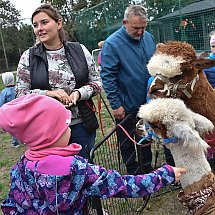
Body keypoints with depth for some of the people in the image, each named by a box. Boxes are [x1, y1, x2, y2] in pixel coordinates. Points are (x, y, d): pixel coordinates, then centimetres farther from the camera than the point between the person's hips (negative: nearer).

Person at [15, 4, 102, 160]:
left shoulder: (80, 50, 1)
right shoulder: (28, 57, 0)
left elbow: (96, 82, 6)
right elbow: (20, 94, 0)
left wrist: (79, 93, -14)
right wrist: (48, 94, -17)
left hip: (82, 125, 1)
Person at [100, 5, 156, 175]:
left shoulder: (149, 38, 0)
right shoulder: (112, 44, -18)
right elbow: (107, 76, -17)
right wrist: (116, 104, -18)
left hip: (147, 102, 6)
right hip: (126, 106, -5)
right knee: (127, 141, 11)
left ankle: (147, 169, 41)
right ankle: (133, 173, 31)